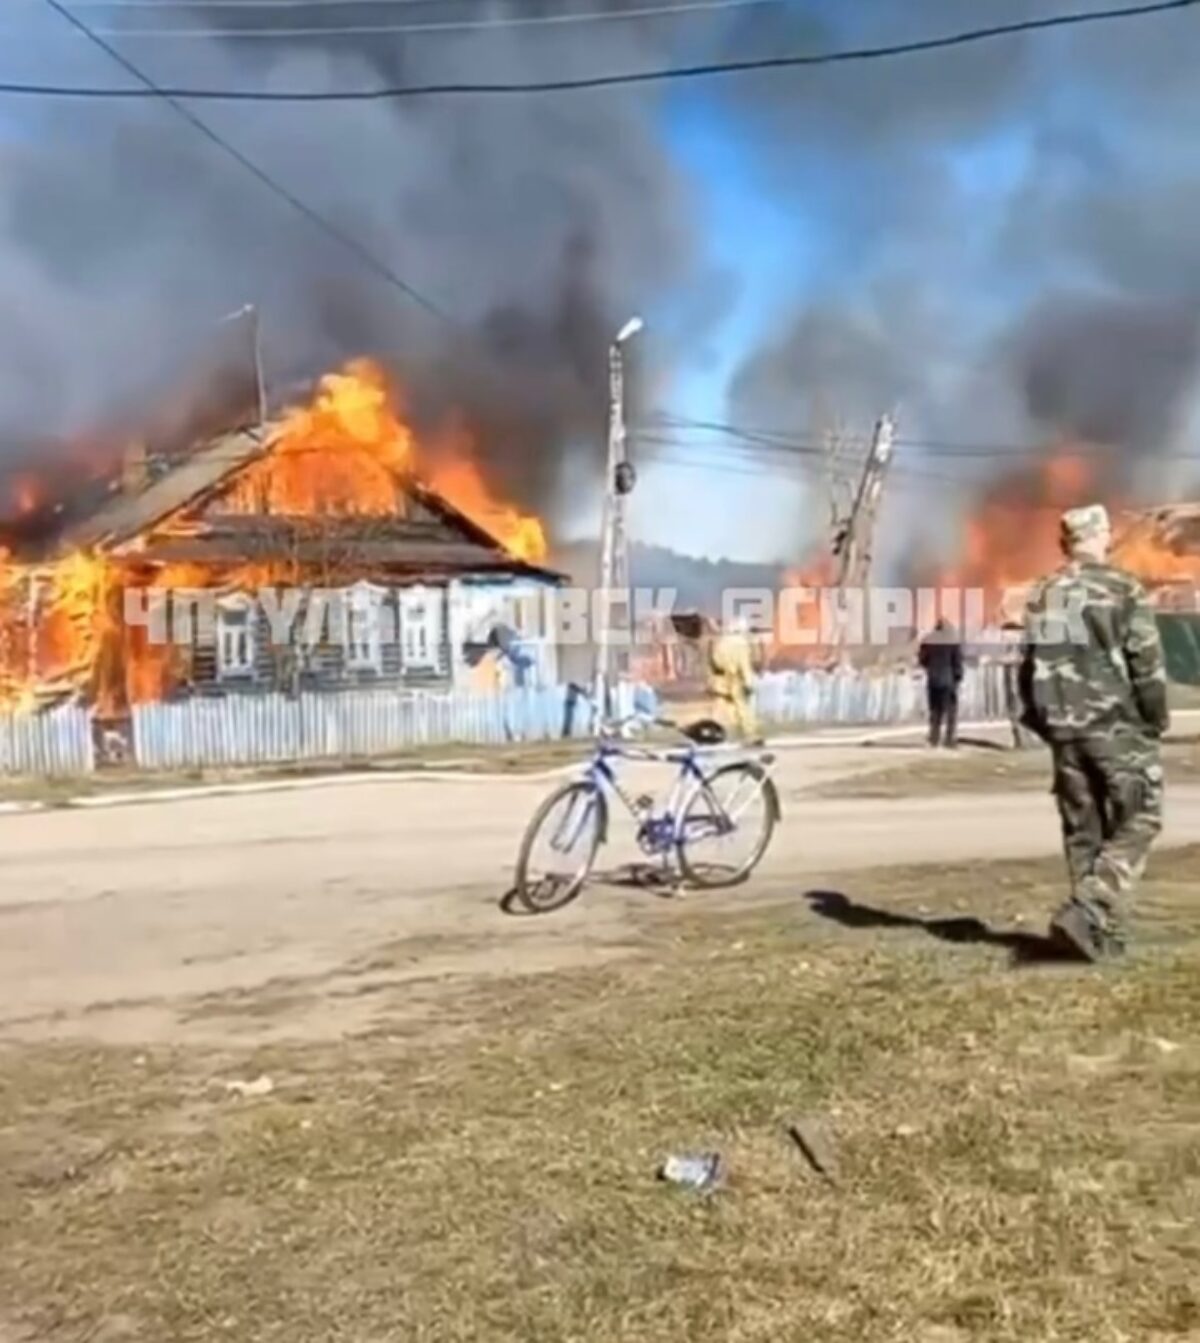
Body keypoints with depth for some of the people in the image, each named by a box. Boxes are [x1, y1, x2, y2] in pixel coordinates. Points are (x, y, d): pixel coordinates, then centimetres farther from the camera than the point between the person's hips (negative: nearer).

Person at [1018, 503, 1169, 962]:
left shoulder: (1042, 596, 8)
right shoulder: (1123, 590, -7)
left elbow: (1028, 668, 12)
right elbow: (1147, 664, -10)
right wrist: (1156, 719, 3)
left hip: (1065, 732, 5)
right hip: (1119, 728, -5)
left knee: (1083, 830, 12)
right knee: (1134, 826, 1)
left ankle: (1104, 932, 17)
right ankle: (1087, 914, -15)